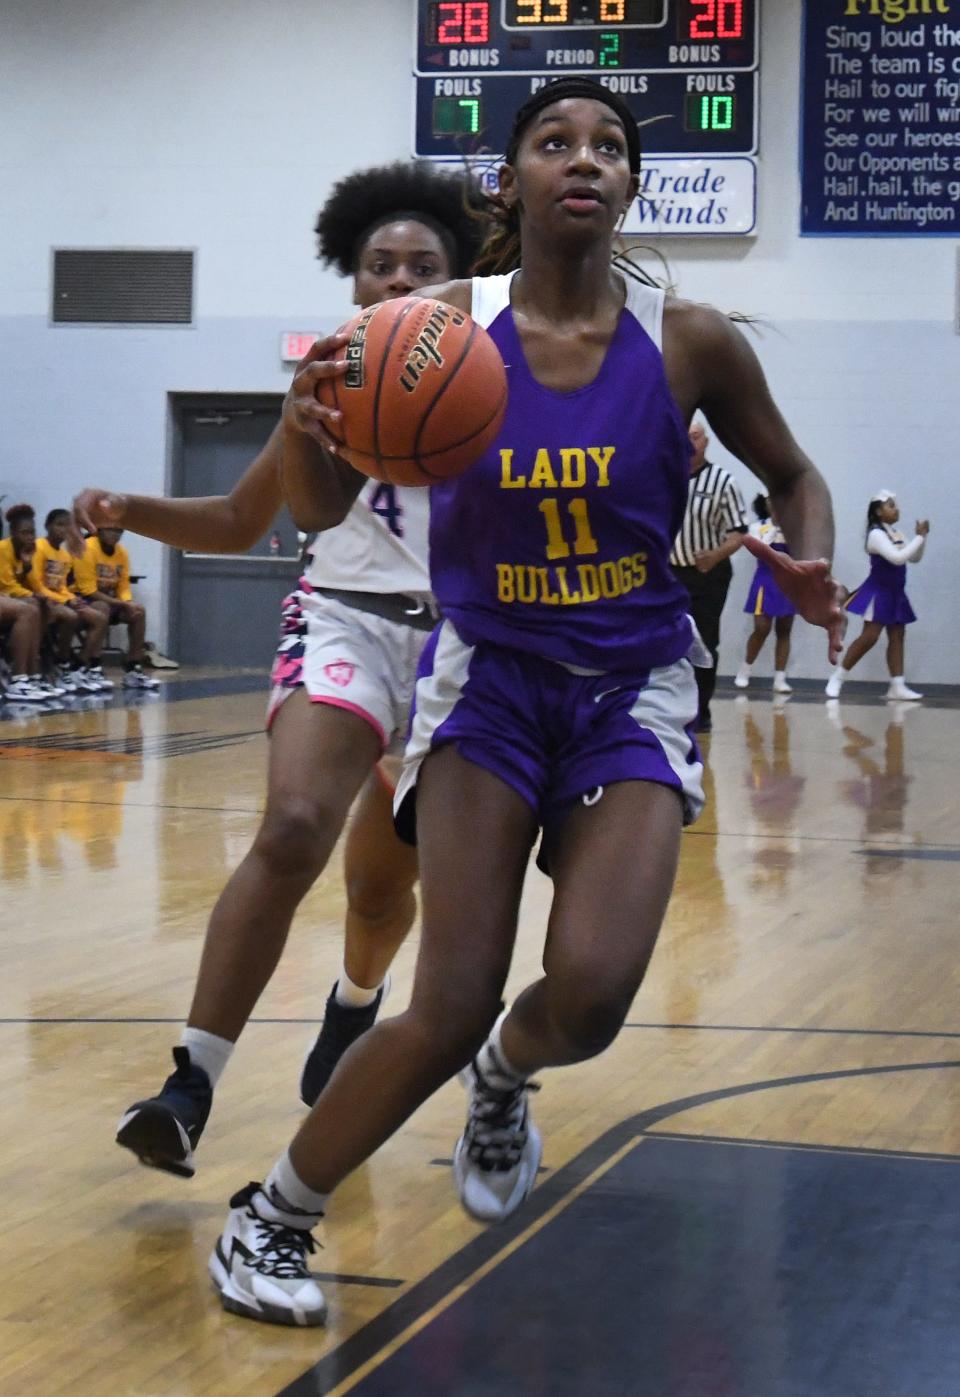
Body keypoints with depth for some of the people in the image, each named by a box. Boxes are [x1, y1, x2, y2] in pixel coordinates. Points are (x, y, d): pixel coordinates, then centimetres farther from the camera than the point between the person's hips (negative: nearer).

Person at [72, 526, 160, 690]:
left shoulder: (122, 552, 2)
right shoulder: (87, 548, -18)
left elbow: (124, 587, 7)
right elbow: (88, 590, -21)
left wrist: (128, 603, -18)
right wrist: (122, 604, -24)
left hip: (110, 601, 7)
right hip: (83, 600, -7)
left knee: (138, 612, -14)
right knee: (102, 609, -36)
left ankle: (133, 669, -12)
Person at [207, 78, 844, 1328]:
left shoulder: (691, 343, -6)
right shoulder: (448, 326, -8)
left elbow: (793, 476, 10)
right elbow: (322, 510, -7)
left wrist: (810, 562, -12)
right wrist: (306, 433, -30)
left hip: (632, 686, 1)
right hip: (489, 675, -1)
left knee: (590, 993, -18)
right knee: (453, 1009, -10)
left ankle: (504, 1080, 21)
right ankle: (269, 1217, 13)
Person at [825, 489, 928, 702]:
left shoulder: (895, 533, 11)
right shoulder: (877, 534, -16)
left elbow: (914, 558, 14)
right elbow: (897, 558, -27)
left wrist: (922, 536, -1)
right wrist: (919, 537, -21)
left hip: (895, 593, 9)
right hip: (878, 592, -9)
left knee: (897, 637, 4)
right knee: (869, 637, -12)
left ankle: (897, 687, 4)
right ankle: (836, 679, -6)